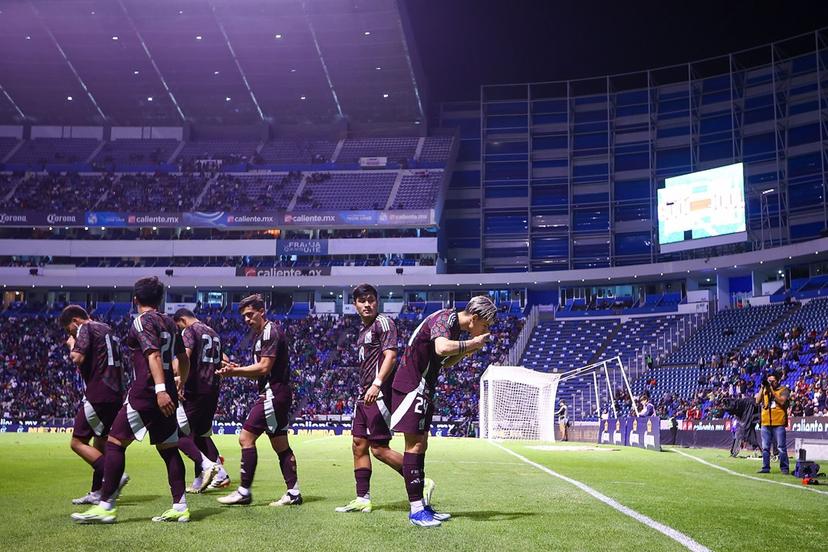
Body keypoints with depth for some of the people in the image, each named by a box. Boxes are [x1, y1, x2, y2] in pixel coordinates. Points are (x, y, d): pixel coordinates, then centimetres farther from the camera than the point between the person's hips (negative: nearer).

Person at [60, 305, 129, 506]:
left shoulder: (85, 329, -4)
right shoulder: (108, 331, 24)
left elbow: (77, 359, -18)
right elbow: (120, 368, 27)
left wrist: (72, 345, 1)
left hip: (98, 396, -9)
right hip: (116, 396, 9)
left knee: (78, 442, -4)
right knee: (100, 442, 15)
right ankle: (96, 493, 16)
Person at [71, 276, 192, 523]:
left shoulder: (142, 322, -6)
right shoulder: (169, 323, 15)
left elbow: (153, 355, -20)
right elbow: (184, 360, 21)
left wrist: (160, 389, -30)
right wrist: (179, 385, 37)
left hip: (145, 394, -7)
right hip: (167, 396, 8)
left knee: (115, 442, -1)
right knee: (169, 449, 9)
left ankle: (106, 506, -1)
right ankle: (180, 507, 7)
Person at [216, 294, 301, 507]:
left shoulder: (270, 332, -11)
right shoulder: (261, 335, 20)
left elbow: (264, 367, -17)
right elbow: (260, 372, 19)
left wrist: (234, 371, -14)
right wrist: (235, 369, 5)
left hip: (273, 392, -10)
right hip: (279, 394, 10)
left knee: (246, 438, -9)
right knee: (280, 445, 9)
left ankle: (244, 491, -5)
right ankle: (293, 493, 11)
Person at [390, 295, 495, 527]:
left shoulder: (454, 324, 12)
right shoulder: (444, 318, -17)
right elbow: (442, 348, -39)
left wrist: (468, 351, 6)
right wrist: (473, 343, -24)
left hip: (422, 390, 10)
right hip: (411, 386, -10)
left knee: (420, 445, 11)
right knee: (415, 445, -8)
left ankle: (421, 505, 17)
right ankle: (416, 510, -5)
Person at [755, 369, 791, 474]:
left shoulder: (784, 389, 2)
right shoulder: (765, 389, 14)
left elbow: (782, 401, -15)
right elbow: (757, 401, 3)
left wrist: (772, 390, -15)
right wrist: (762, 388, -5)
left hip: (779, 423, -4)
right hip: (765, 423, 4)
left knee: (781, 447, -3)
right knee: (765, 447, 6)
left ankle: (784, 467, 3)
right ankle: (765, 467, 11)